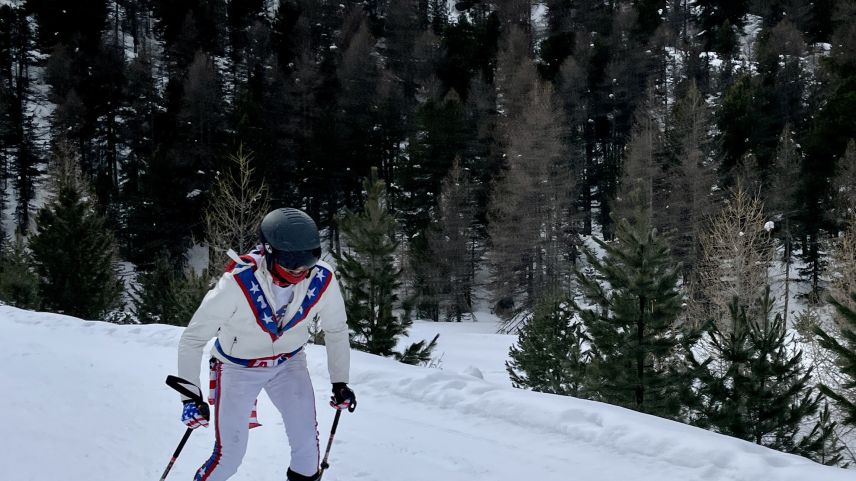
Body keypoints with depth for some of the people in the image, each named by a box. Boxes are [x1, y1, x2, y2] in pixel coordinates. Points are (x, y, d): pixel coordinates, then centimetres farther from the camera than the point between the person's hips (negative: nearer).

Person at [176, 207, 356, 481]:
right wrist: (191, 397, -24)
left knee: (307, 442, -7)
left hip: (289, 362, 3)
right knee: (230, 455, -5)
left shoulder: (323, 281, -24)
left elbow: (336, 329, -3)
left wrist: (340, 382, 3)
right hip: (238, 366, -3)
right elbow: (193, 339, -22)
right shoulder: (238, 284, -34)